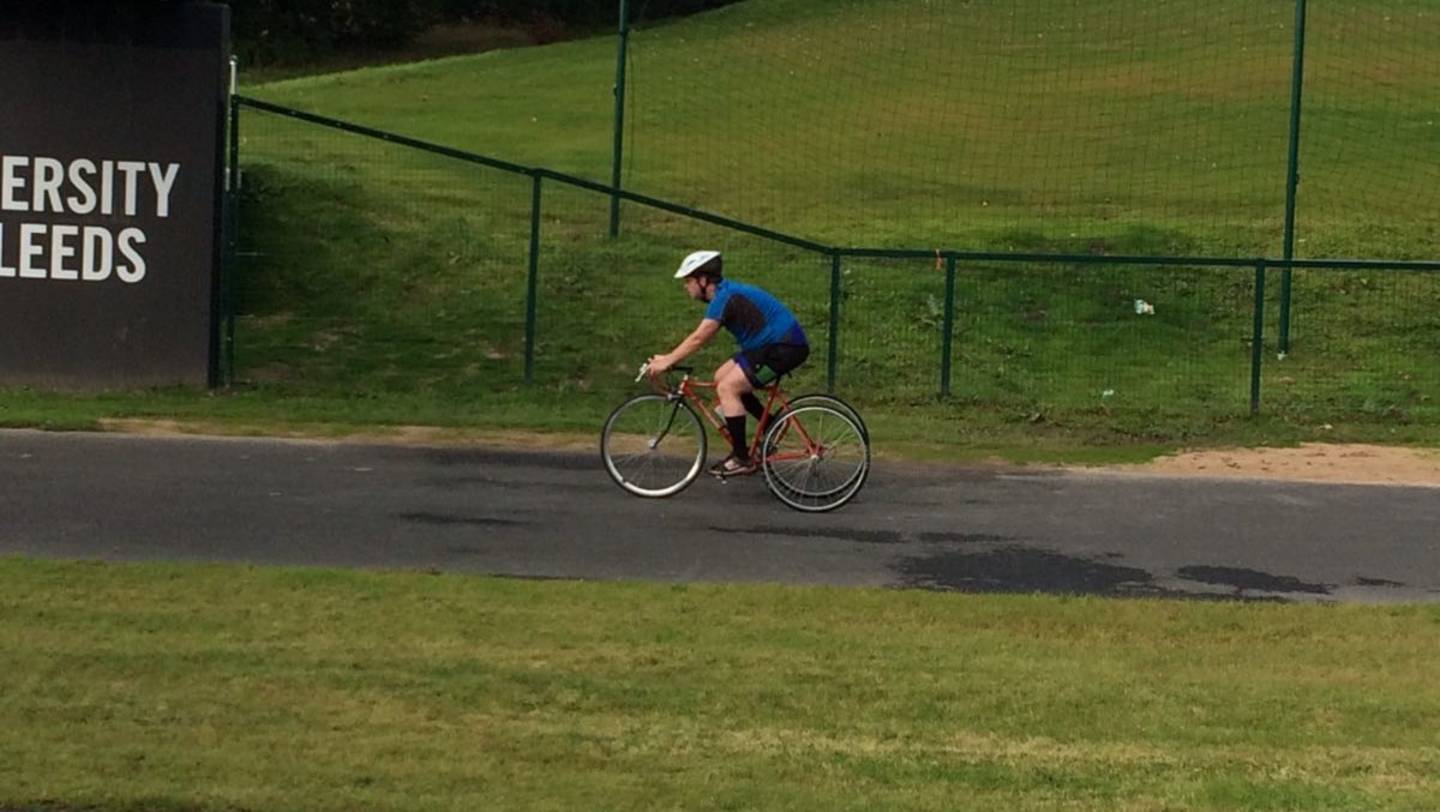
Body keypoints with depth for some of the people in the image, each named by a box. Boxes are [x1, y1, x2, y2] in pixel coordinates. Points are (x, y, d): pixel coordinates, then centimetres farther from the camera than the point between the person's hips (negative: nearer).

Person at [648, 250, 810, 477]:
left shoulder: (726, 297, -17)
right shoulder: (726, 292, 13)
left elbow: (698, 338, -20)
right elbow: (700, 338, 15)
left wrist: (667, 362, -13)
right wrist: (668, 357, 10)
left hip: (785, 348, -10)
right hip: (773, 345, 10)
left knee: (727, 387, -12)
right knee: (722, 377, 12)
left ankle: (741, 458, -8)